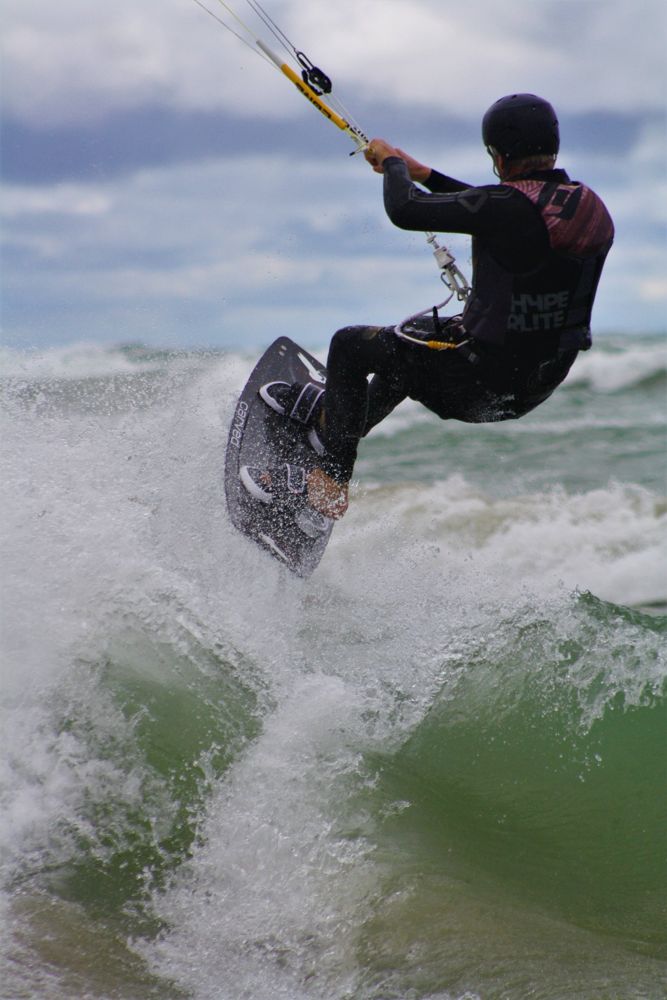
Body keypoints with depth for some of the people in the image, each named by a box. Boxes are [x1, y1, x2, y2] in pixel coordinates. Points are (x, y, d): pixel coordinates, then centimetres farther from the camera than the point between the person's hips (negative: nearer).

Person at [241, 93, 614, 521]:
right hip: (535, 389, 8)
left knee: (350, 345, 10)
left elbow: (405, 211, -17)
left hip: (478, 382, -8)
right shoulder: (589, 209, 4)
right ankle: (327, 410, 50)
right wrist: (425, 174, 25)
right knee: (410, 345, 33)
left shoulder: (509, 206, -22)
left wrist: (392, 162, 3)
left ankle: (331, 484, 11)